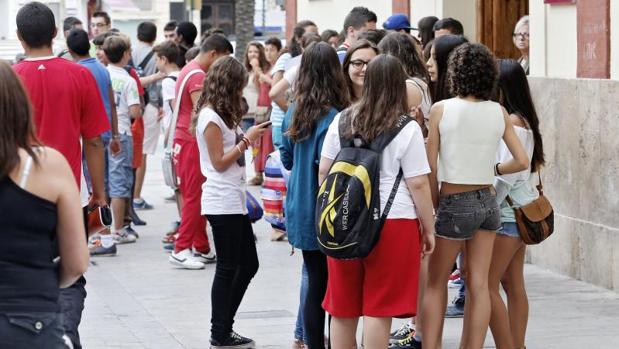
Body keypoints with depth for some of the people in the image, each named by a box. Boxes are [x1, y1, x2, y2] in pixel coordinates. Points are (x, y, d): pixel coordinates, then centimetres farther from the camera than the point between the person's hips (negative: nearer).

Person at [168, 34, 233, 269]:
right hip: (192, 143, -10)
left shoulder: (190, 71, 17)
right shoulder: (198, 76, -16)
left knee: (195, 197, 12)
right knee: (194, 197, -7)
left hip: (185, 140, 10)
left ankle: (202, 249, 17)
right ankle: (181, 250, -6)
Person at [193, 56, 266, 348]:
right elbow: (219, 162, -15)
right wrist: (247, 140, -13)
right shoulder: (210, 117, -14)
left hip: (235, 200, 10)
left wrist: (247, 137, 8)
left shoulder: (221, 115, 15)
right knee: (228, 268, -3)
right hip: (222, 202, -10)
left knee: (248, 264, 13)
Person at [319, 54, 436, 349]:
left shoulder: (343, 120, 4)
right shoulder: (407, 130, -8)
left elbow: (323, 171, 8)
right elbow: (418, 185, -8)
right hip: (392, 223, -4)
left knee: (343, 306, 13)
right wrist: (428, 229, 1)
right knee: (378, 309, -2)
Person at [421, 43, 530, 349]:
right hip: (488, 201, 4)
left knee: (435, 283, 10)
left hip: (455, 202, -4)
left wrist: (435, 206, 3)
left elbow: (431, 168, -8)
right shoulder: (499, 112, 1)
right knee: (478, 285, 7)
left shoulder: (441, 110, -9)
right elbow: (522, 161, 1)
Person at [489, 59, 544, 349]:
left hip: (507, 214, -9)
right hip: (518, 212, 9)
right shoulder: (522, 121, 11)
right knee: (514, 285, 11)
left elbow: (505, 175, -19)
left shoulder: (512, 123, -16)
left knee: (486, 285, -7)